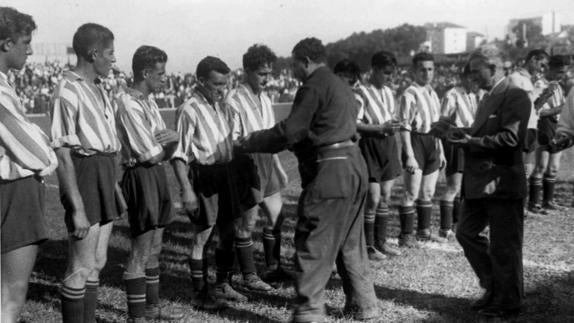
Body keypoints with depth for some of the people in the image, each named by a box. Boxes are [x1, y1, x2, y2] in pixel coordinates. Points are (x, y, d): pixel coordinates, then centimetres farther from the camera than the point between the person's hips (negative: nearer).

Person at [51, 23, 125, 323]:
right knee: (81, 267, -2)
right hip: (84, 175, -9)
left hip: (105, 174, 9)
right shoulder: (68, 92, -15)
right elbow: (62, 154, -18)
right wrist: (77, 208, -20)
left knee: (97, 262, 15)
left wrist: (115, 186, 20)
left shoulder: (97, 88, 12)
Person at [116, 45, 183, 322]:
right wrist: (166, 144, 2)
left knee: (153, 248, 17)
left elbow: (166, 152, 10)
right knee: (140, 251, -3)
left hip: (157, 175, 9)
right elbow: (151, 155, -18)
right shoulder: (129, 103, -15)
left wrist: (172, 137, -11)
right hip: (140, 176, -9)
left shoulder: (149, 102, 12)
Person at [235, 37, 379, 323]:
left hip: (329, 171, -10)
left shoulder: (313, 86, -11)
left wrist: (249, 144, -3)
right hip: (353, 166, 10)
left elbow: (290, 131, -14)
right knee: (350, 241, 18)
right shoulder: (339, 85, 20)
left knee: (312, 243, -2)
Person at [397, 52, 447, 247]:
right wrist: (409, 155, -20)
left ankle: (424, 230, 28)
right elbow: (404, 127, -16)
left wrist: (441, 151, 17)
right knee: (412, 193, -4)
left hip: (432, 143, 8)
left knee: (428, 193, 15)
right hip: (416, 142, -8)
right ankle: (406, 235, 6)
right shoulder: (410, 95, -12)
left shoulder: (432, 94, 12)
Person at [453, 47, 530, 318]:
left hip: (502, 184, -9)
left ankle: (507, 303, 18)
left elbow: (510, 138, -22)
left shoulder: (516, 96, -13)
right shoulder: (488, 97, 16)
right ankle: (493, 286, 27)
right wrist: (462, 135, 2)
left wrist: (471, 141, -20)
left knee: (504, 247, 3)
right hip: (480, 182, 9)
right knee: (466, 233, 13)